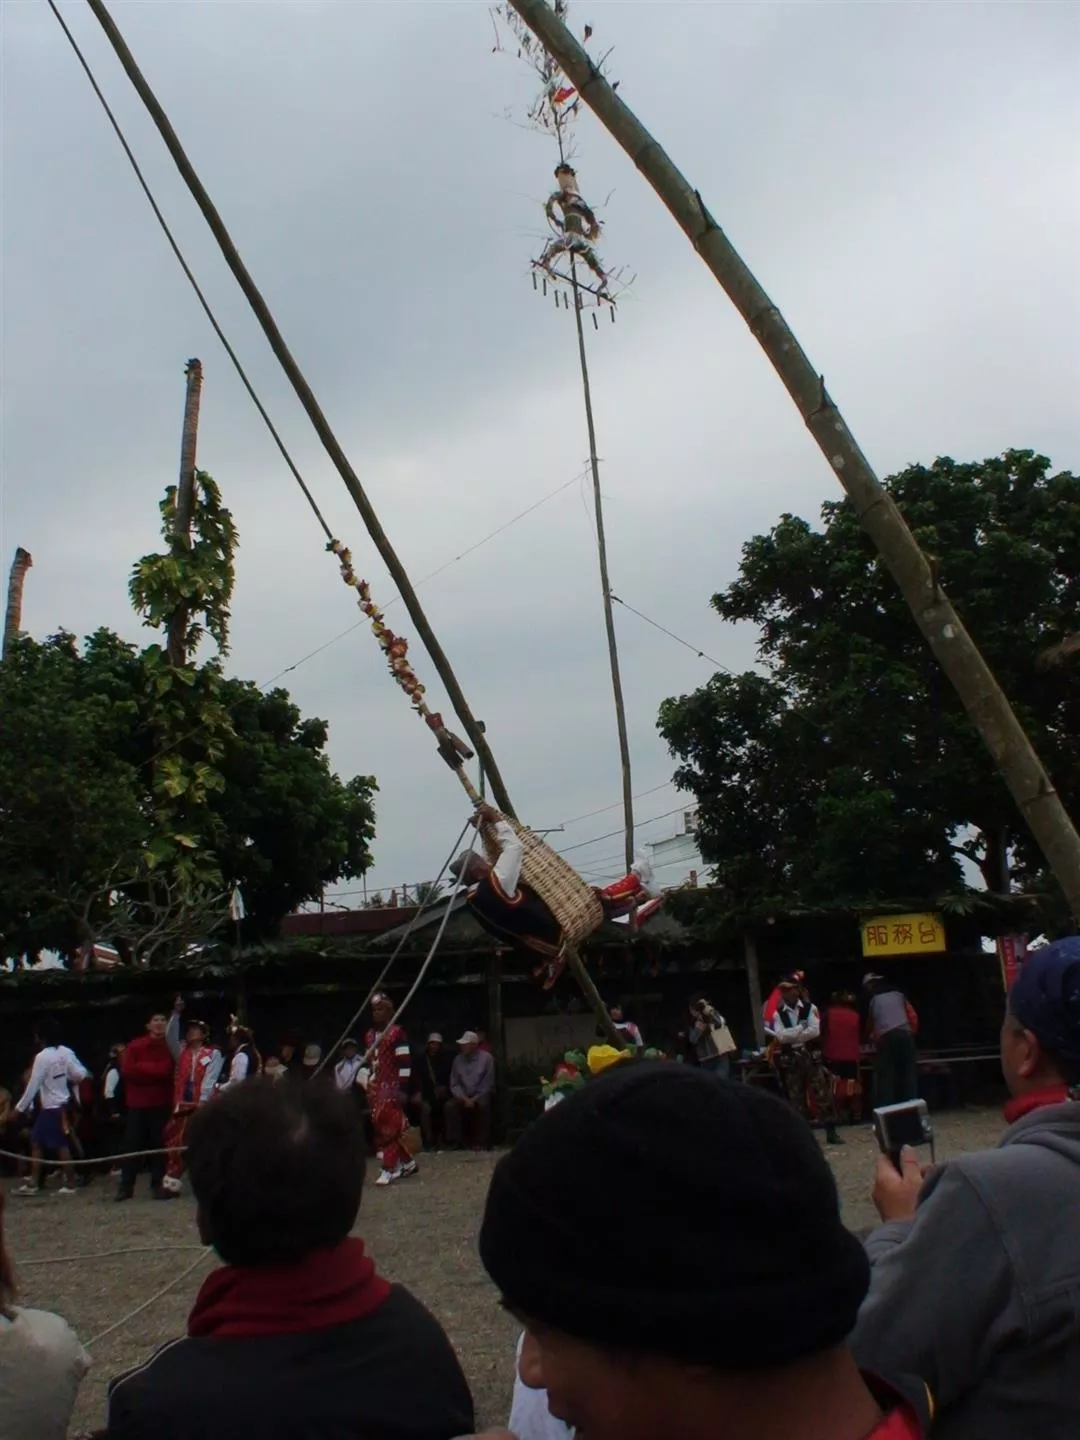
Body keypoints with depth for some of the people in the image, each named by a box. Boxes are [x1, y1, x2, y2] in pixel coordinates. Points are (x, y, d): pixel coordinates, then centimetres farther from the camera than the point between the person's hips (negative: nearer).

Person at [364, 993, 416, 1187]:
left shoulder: (397, 1033, -11)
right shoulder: (369, 1036, 12)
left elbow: (405, 1062, -14)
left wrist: (403, 1089, -17)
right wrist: (369, 1088, 18)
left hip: (392, 1088, -8)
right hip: (375, 1088, 8)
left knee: (388, 1128, -9)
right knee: (380, 1126, 11)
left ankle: (389, 1169, -4)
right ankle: (407, 1162, 24)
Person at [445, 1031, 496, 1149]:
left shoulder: (486, 1058, -7)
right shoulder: (458, 1059, 3)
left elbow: (488, 1084, -9)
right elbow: (454, 1084, 1)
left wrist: (474, 1100, -17)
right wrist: (464, 1098, -15)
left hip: (481, 1095, -3)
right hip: (464, 1096, 3)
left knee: (483, 1105, -36)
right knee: (450, 1105, -26)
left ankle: (481, 1141, -21)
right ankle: (456, 1141, -15)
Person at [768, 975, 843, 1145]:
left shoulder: (810, 1008, -1)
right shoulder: (778, 1014, 3)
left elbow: (815, 1031, -15)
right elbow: (780, 1037, -10)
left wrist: (791, 1035, -15)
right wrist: (801, 1028, -14)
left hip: (811, 1057, -2)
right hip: (790, 1060, 2)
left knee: (822, 1094, -2)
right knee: (796, 1098, 6)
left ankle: (831, 1132, 5)